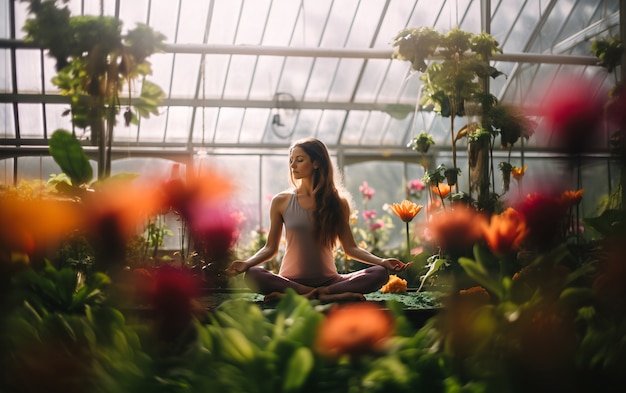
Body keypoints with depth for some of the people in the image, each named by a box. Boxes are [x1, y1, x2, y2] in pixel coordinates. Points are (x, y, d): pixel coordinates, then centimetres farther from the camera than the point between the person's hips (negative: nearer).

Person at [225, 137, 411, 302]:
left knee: (380, 273, -24)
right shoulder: (281, 202, 4)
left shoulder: (338, 202, 6)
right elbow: (270, 248, 6)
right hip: (291, 280, -1)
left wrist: (382, 261, -9)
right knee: (252, 275, -33)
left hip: (328, 280, 1)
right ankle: (337, 295, -31)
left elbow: (350, 248, 6)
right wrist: (246, 263, -13)